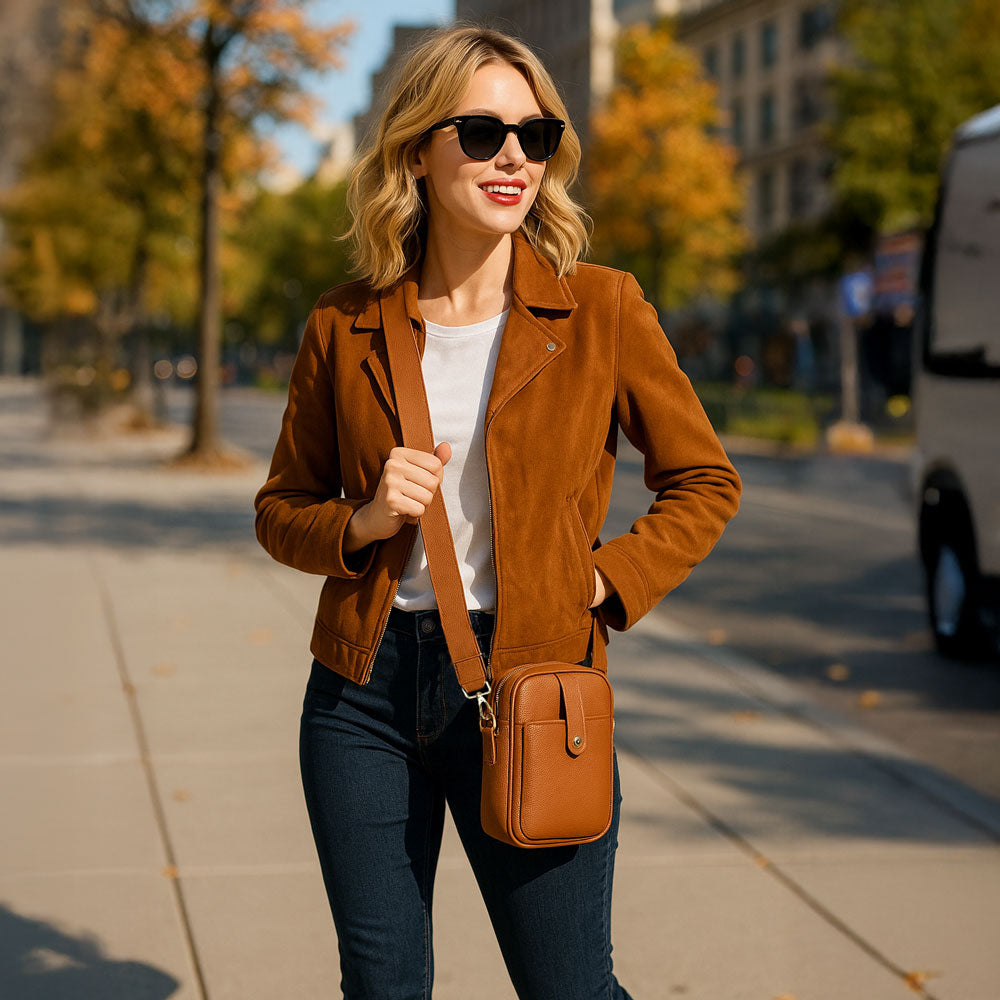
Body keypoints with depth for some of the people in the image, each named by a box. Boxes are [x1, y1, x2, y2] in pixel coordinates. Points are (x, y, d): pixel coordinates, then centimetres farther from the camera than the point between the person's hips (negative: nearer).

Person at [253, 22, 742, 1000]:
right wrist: (363, 523, -9)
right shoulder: (345, 328, 2)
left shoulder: (603, 311, -2)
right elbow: (281, 509, 12)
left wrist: (607, 581, -7)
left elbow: (704, 481, 7)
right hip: (365, 690, 2)